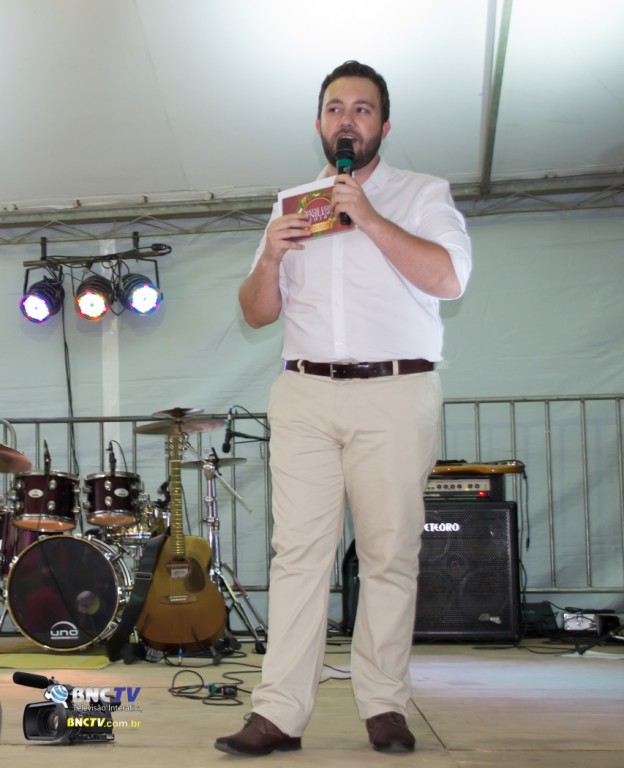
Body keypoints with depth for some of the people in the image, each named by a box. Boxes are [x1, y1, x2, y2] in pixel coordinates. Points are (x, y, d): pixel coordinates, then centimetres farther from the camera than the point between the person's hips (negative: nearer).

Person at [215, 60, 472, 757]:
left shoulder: (422, 195, 11)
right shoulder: (291, 206, 22)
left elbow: (450, 278, -7)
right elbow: (256, 313, 19)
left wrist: (368, 217, -11)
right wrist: (270, 259, -2)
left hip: (394, 393, -2)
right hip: (304, 394, 3)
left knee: (389, 555, -3)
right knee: (298, 550, -5)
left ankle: (384, 706, 6)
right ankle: (279, 713, -6)